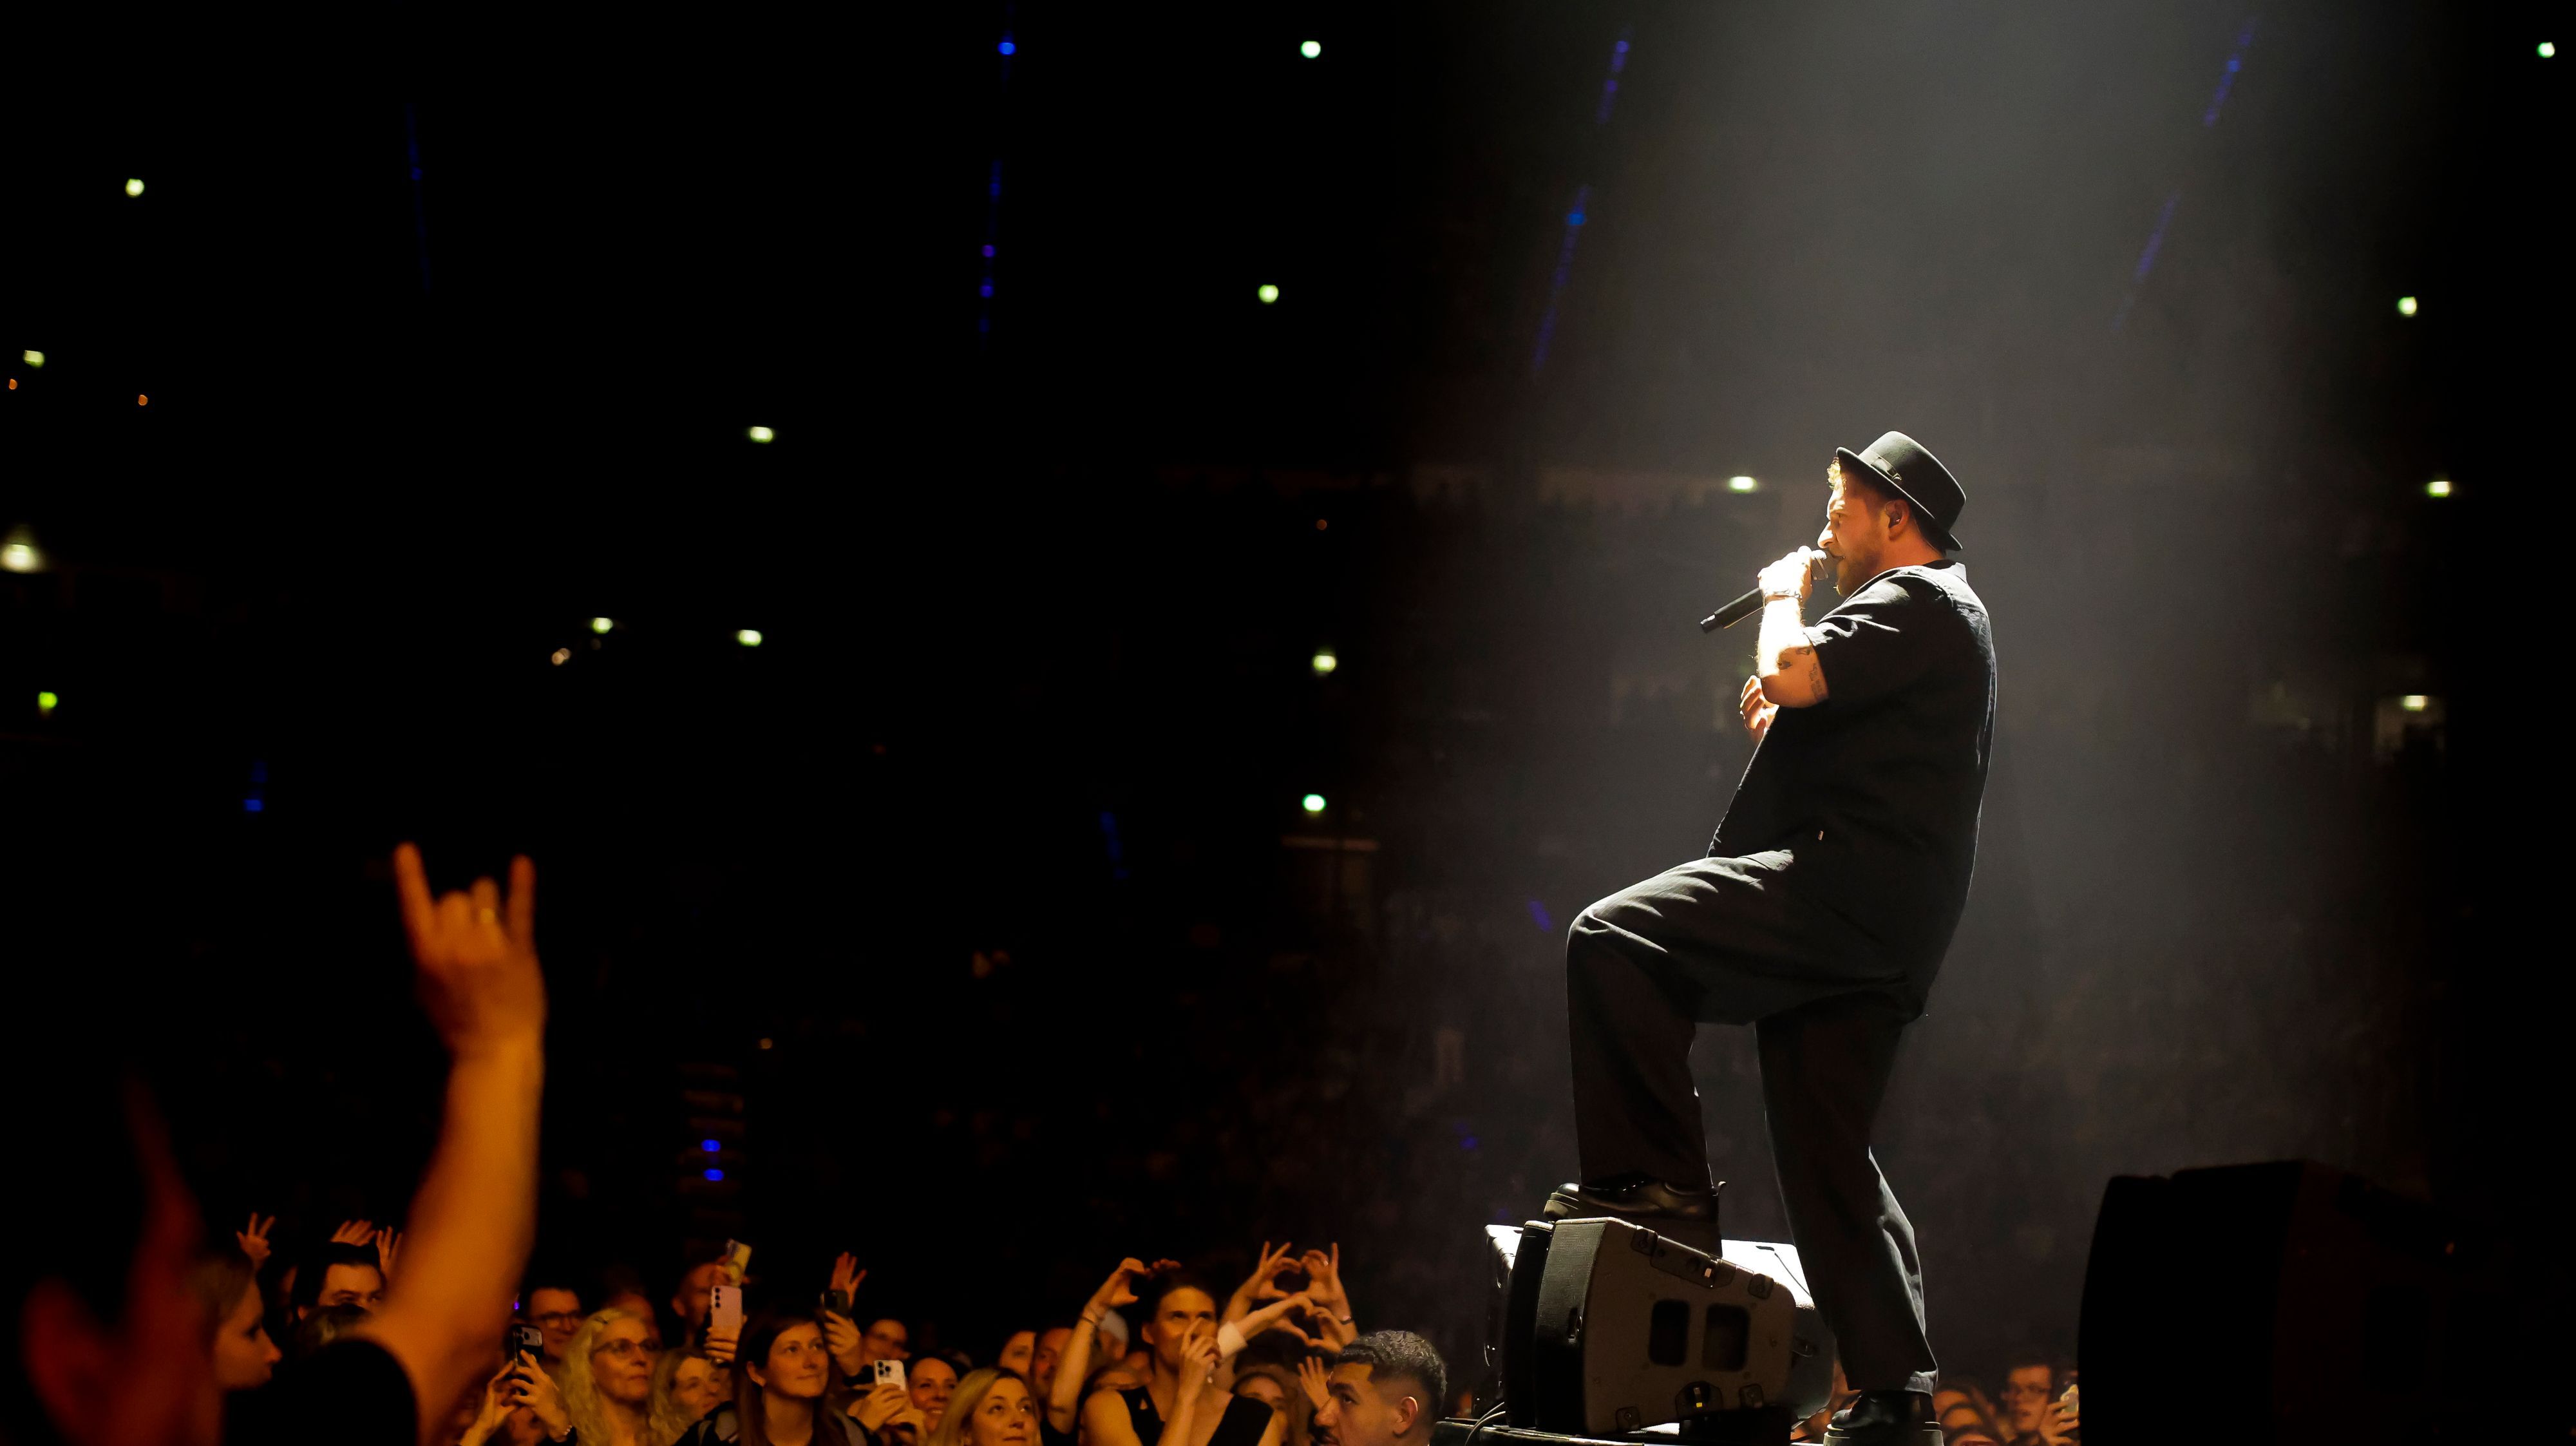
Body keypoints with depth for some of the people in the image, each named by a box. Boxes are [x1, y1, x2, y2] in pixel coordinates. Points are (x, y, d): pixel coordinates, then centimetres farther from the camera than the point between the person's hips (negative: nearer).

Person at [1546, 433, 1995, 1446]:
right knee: (1828, 1154, 10)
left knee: (1612, 939, -20)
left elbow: (1793, 672, -18)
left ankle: (1656, 1181, -19)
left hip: (1843, 888, -11)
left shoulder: (1918, 601, -4)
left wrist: (1784, 597, 2)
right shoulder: (1942, 616, 29)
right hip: (1878, 941, 11)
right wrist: (1780, 733, 19)